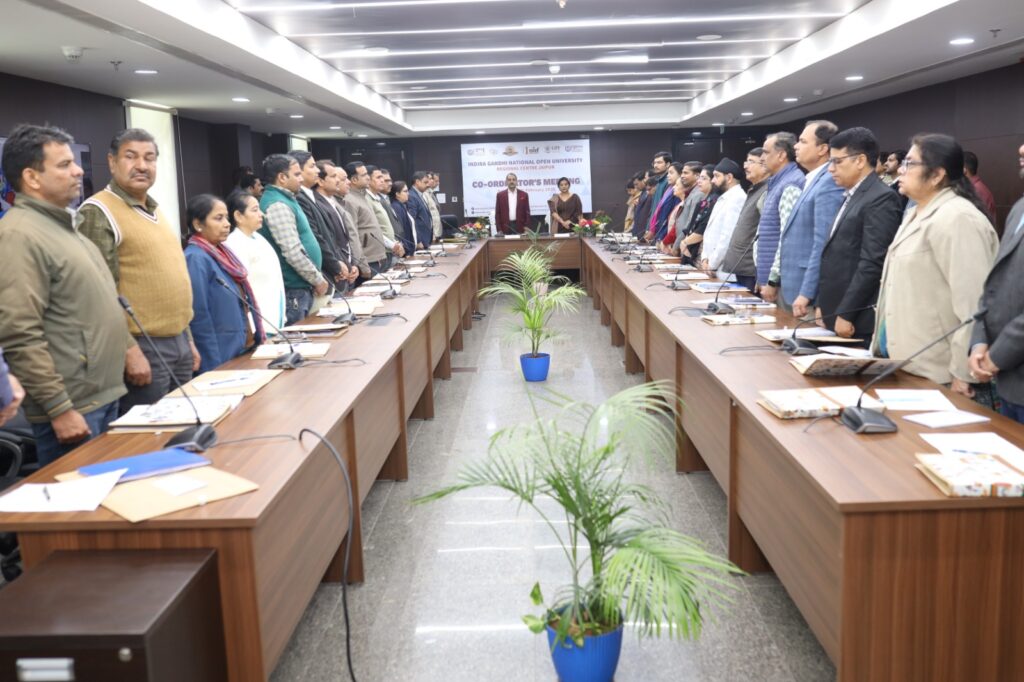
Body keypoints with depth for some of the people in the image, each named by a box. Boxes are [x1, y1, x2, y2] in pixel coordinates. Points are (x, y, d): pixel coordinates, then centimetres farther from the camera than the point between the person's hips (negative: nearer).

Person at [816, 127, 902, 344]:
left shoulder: (881, 199, -12)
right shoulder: (851, 197, 17)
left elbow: (872, 263, -19)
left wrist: (845, 314, -19)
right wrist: (824, 306, 14)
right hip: (836, 315, 8)